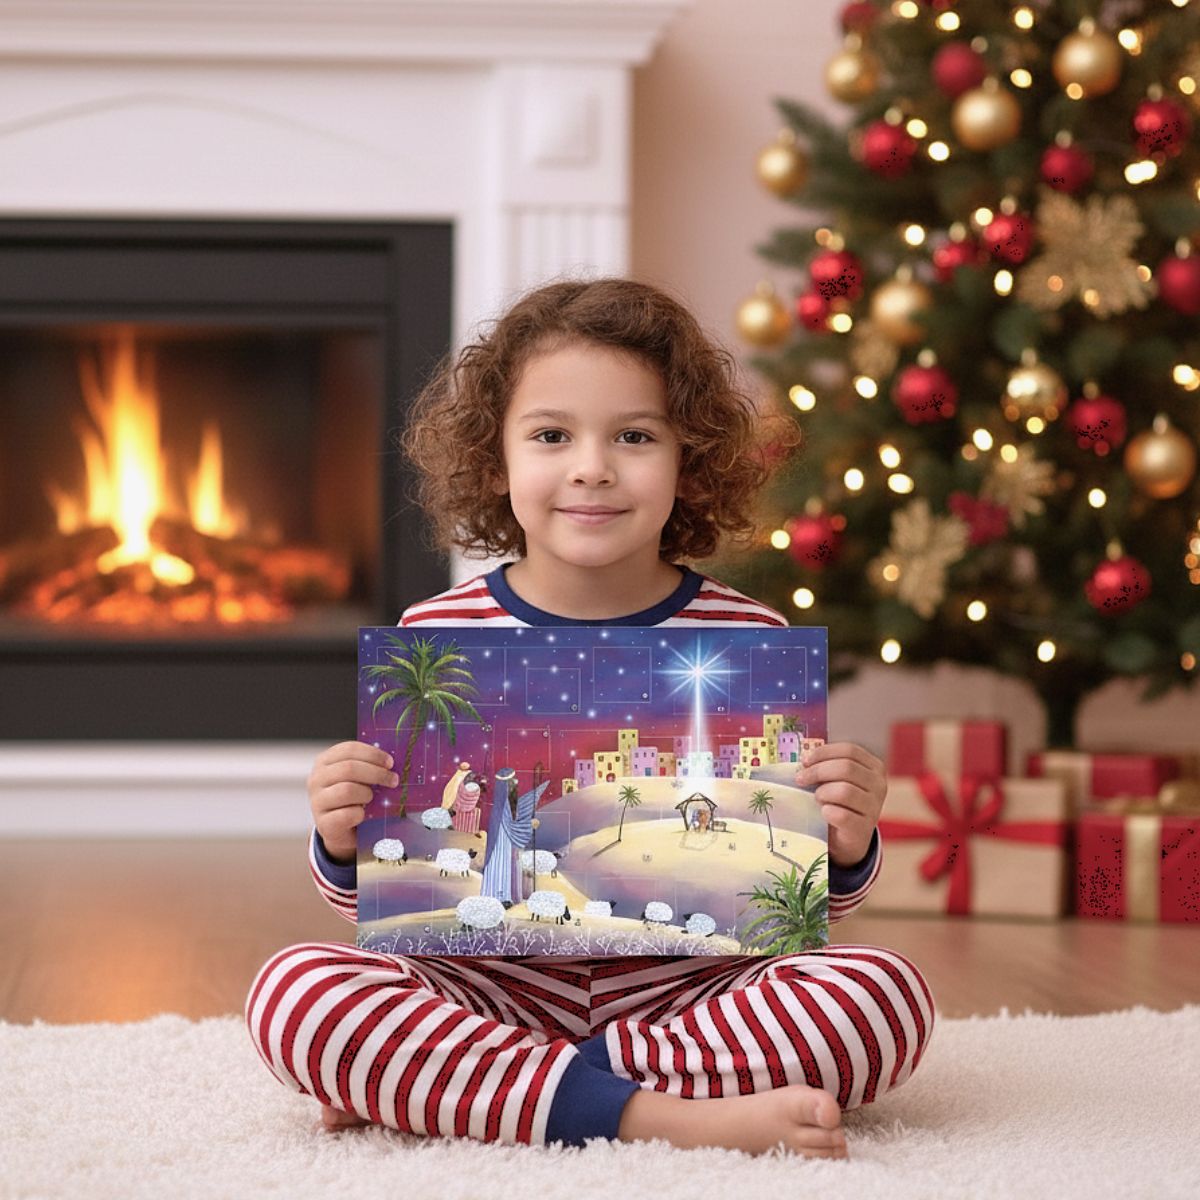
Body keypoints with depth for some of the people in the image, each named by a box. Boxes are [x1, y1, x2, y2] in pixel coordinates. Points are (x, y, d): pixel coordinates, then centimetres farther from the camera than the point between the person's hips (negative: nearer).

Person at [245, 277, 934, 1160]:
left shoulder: (751, 642, 0)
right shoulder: (435, 636, 1)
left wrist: (846, 844, -13)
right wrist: (344, 843, -12)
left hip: (685, 983, 1)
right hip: (488, 983, 0)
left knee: (888, 994, -25)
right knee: (293, 990, -25)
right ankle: (661, 1115, -26)